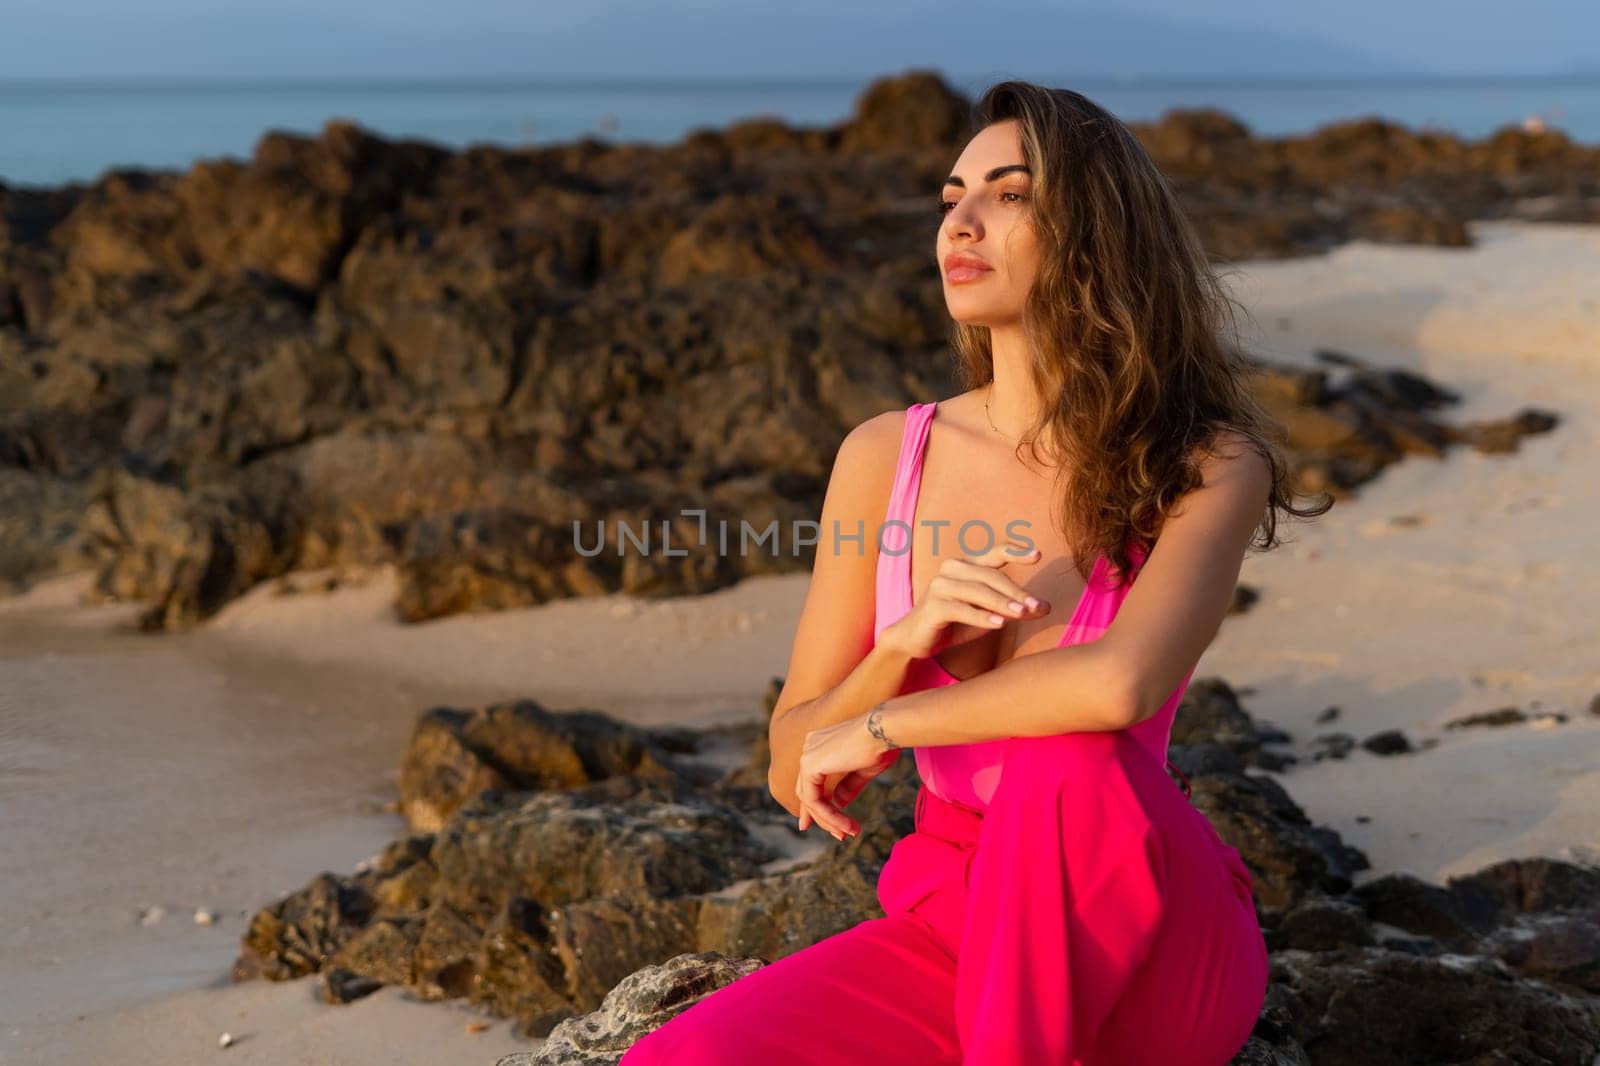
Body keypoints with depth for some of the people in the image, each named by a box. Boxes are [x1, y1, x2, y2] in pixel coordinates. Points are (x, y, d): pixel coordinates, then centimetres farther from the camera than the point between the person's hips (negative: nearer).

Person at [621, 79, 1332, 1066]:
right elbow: (799, 778, 2)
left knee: (1067, 763, -37)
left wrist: (885, 726, -19)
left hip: (1148, 952, -3)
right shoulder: (885, 456, -1)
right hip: (952, 928, 3)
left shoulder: (1207, 465, -10)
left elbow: (1120, 685, -32)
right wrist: (906, 643, -17)